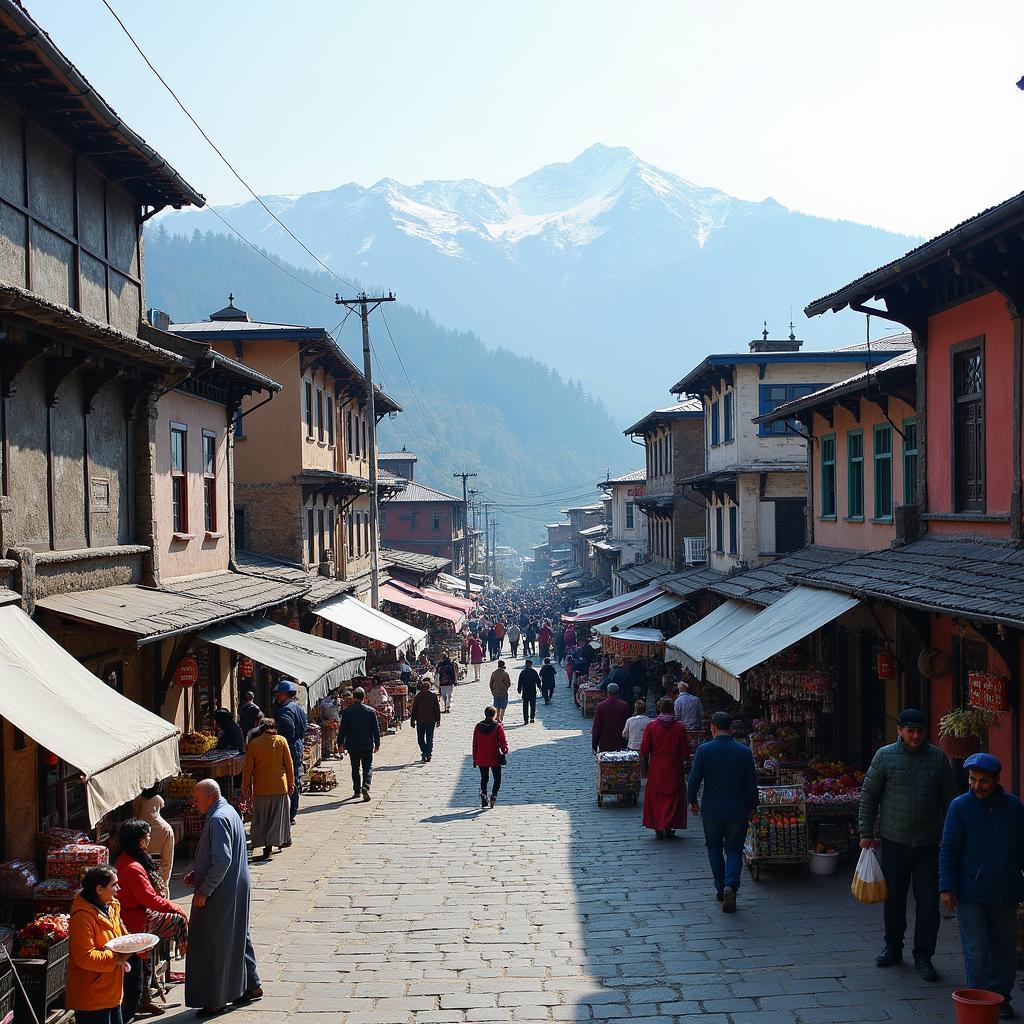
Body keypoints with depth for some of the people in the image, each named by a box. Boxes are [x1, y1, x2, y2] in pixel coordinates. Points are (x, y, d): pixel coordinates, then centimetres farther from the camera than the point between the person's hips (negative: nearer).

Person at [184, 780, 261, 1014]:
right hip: (237, 888, 10)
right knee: (238, 937, 19)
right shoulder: (229, 811, 11)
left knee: (212, 945, 0)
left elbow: (222, 860, -27)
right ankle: (250, 986, 29)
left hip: (221, 893, -10)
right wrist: (197, 873, 13)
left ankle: (215, 999, 7)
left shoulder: (218, 819, -21)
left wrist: (204, 890, -22)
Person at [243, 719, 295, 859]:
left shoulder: (253, 744, -4)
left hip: (261, 787, 0)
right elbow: (289, 764, 1)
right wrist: (291, 783, 10)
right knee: (277, 816, 12)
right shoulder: (281, 741, -2)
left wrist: (246, 786, 9)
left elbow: (248, 768, -1)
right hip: (279, 785, 0)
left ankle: (266, 848, 8)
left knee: (262, 818, 9)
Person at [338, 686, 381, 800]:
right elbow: (376, 729, -1)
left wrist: (340, 743, 6)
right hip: (367, 745, -1)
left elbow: (342, 729, -3)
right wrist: (377, 744, 9)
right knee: (368, 767, 4)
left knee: (355, 769, 14)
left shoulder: (347, 711, -6)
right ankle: (365, 787, -17)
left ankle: (357, 790, 18)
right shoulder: (371, 711, -5)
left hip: (352, 745, 1)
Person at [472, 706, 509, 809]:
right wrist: (505, 750, 14)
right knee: (497, 778, 12)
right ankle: (494, 795, -9)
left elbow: (475, 744, 4)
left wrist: (474, 759, 12)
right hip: (495, 759, -3)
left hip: (481, 759, 3)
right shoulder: (498, 727, -11)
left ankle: (483, 794, -7)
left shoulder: (478, 727, 0)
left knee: (484, 779, 17)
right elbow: (503, 742, -9)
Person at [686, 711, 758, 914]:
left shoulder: (704, 750, -10)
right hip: (738, 811, 0)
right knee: (734, 850, 7)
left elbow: (694, 779, -7)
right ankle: (731, 885, -15)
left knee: (714, 848, 18)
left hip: (711, 810, 0)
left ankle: (720, 888, 21)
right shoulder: (744, 752, -5)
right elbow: (752, 783, 0)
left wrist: (692, 801, 8)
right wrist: (752, 806, 12)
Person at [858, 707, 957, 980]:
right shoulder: (884, 756, -2)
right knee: (894, 899, 12)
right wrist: (866, 832, 0)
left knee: (928, 902, 0)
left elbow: (949, 799, 7)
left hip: (928, 844, 0)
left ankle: (923, 956, 11)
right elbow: (868, 794, 3)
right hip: (894, 842, 0)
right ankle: (893, 947, 30)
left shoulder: (938, 758, 1)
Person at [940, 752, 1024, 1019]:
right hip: (970, 895, -3)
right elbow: (948, 850, -5)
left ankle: (1000, 997, 29)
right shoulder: (960, 807, -7)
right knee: (976, 952, -2)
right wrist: (947, 887, -9)